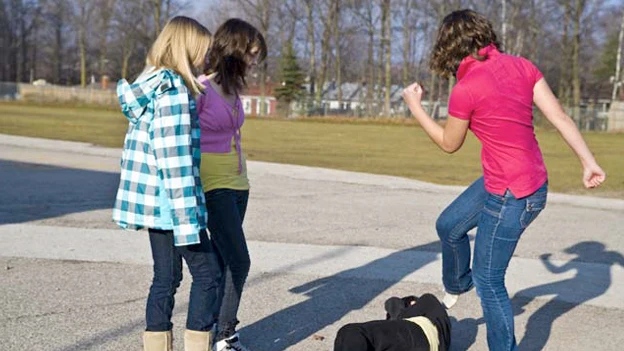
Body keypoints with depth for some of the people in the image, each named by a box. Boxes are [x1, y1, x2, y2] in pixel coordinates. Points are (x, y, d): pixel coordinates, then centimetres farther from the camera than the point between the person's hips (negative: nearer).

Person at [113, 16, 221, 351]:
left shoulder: (149, 86, 11)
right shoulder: (174, 90, -16)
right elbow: (175, 159, -20)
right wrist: (187, 218, -19)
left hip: (149, 199, 9)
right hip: (169, 201, -9)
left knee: (166, 277, 13)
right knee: (207, 271, 3)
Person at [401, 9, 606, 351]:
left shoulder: (465, 90, -20)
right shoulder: (521, 66, -2)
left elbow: (449, 144, -3)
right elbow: (560, 117, -4)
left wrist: (414, 105, 7)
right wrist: (588, 162, 3)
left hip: (511, 197, -8)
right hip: (515, 181, 8)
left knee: (489, 282, 7)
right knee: (448, 226, 28)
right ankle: (456, 285, 54)